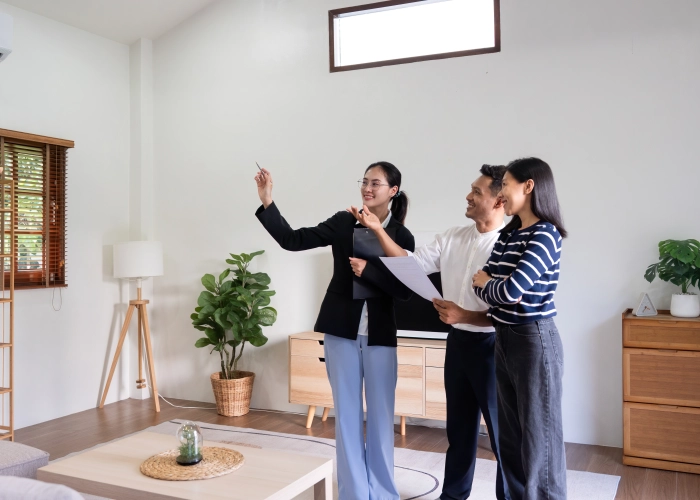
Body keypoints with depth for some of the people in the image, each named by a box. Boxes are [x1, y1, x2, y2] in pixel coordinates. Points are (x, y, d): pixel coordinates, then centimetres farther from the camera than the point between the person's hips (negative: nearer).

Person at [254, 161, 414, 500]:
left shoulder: (402, 237, -1)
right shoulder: (343, 222, 0)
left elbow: (405, 291, -6)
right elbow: (292, 240, -5)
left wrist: (369, 270, -20)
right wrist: (267, 202, -14)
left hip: (380, 336, 0)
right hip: (342, 332, 0)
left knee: (380, 417, 9)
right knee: (346, 415, 9)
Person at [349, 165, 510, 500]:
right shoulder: (453, 237, 5)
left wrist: (464, 315, -26)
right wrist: (378, 230, -4)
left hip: (491, 346, -7)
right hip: (457, 342, 7)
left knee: (502, 432, 7)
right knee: (459, 426, 20)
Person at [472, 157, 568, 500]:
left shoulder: (545, 234, -14)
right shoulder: (508, 234, 10)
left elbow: (511, 290, -24)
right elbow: (481, 284, 6)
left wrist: (487, 283, -3)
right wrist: (488, 287, -16)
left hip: (534, 341, -8)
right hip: (504, 339, 8)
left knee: (538, 435, 3)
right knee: (509, 434, 16)